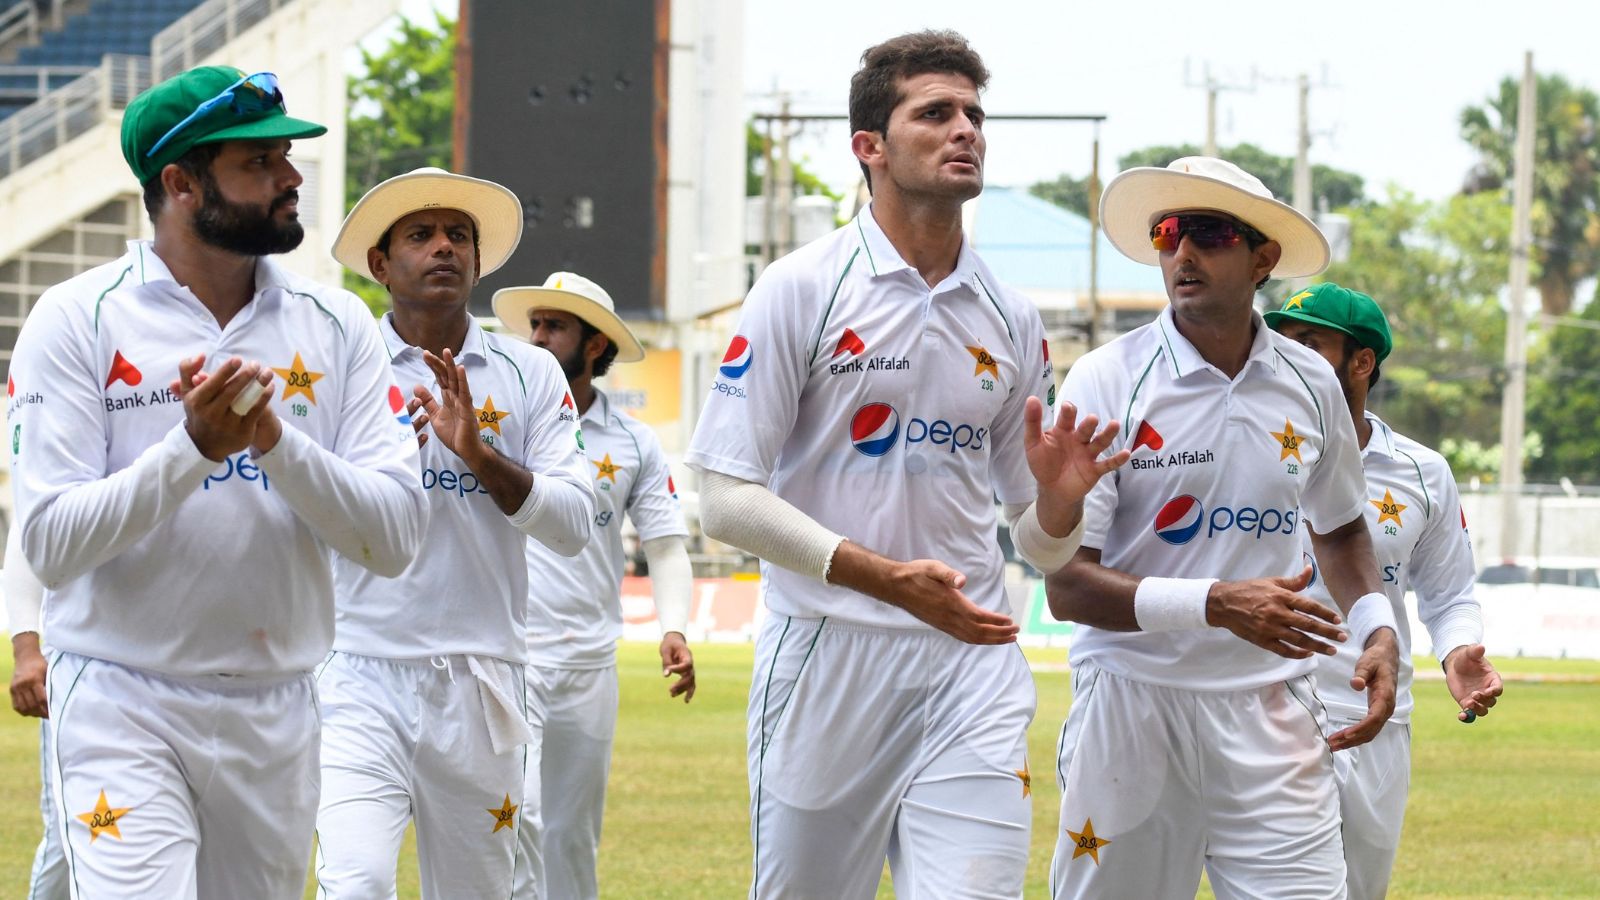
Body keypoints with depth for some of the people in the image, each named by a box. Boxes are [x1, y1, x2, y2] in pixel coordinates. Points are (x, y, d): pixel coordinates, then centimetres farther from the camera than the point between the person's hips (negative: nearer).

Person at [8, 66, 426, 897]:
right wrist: (193, 447, -22)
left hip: (277, 717, 4)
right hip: (123, 708, -4)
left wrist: (276, 440, -16)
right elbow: (51, 545, -11)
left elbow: (394, 538, -2)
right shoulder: (79, 320, -4)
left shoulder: (336, 325, 7)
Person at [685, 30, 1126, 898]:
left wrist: (1058, 498, -9)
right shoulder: (803, 290, -2)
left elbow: (1040, 546, 16)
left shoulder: (1010, 320, 12)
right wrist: (884, 577, -19)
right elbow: (726, 498, -9)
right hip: (828, 658, -3)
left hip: (970, 658, 3)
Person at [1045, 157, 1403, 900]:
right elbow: (1066, 586, -11)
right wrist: (1218, 604, -23)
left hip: (1270, 709, 2)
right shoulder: (1108, 380, -6)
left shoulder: (1310, 385, 6)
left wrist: (1375, 628, 6)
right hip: (1135, 699, -2)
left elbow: (1339, 529, 25)